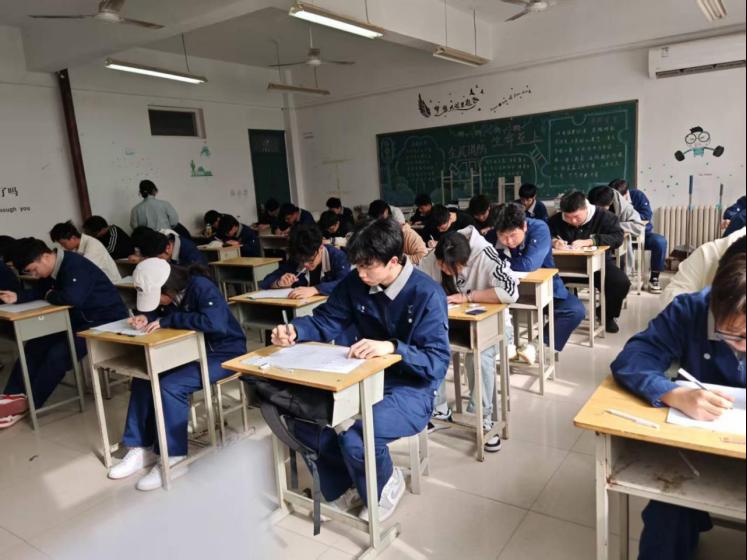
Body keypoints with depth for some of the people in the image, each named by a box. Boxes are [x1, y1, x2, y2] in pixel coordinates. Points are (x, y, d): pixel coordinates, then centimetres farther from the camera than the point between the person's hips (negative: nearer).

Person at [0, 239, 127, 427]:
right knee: (35, 346, 4)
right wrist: (18, 298, -3)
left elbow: (73, 298, -38)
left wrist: (51, 296, -16)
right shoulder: (52, 269, 4)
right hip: (79, 320, 10)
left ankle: (27, 404, -3)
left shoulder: (75, 265, -24)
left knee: (58, 354, -20)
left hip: (106, 321, -10)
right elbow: (40, 291, 17)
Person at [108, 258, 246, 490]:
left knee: (170, 386, -25)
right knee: (143, 377, -4)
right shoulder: (172, 294, -2)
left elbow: (215, 322, -40)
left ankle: (172, 460, -12)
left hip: (224, 353, -8)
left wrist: (168, 320, -30)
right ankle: (141, 448, 6)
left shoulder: (201, 288, -25)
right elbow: (161, 315, 16)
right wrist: (146, 318, -10)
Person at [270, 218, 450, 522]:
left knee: (355, 437, -31)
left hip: (411, 389, -6)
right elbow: (325, 321, 5)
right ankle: (345, 483, 12)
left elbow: (437, 363, -23)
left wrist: (392, 347, -40)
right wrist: (294, 330, -17)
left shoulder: (427, 294, -19)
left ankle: (383, 485, 6)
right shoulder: (356, 283, -3)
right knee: (302, 415, -15)